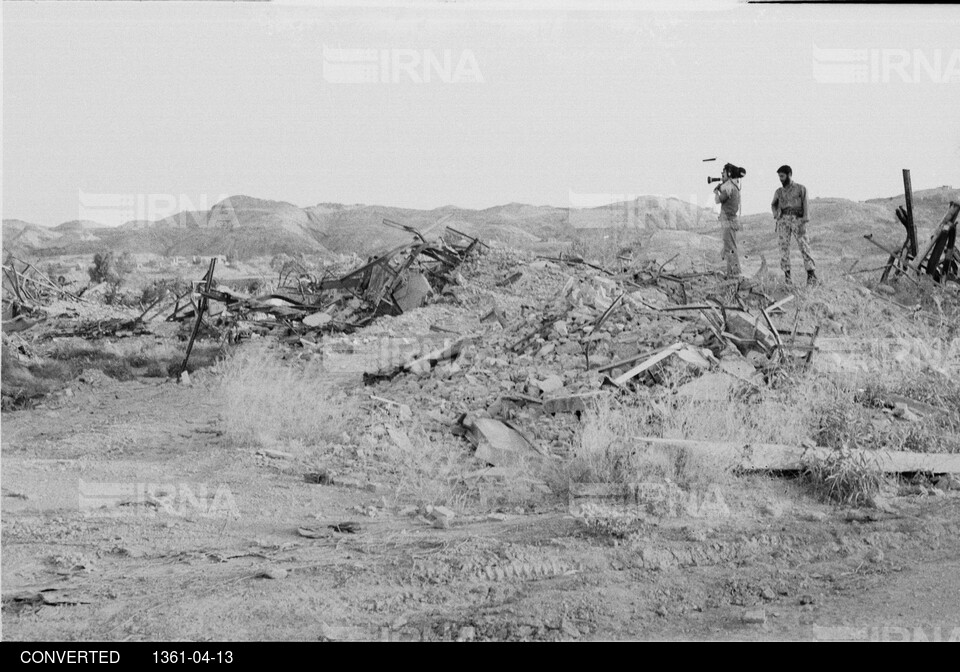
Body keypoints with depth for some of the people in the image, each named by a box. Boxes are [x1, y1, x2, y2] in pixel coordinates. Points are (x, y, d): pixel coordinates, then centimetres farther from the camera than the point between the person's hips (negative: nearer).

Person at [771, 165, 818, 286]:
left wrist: (804, 223, -13)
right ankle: (787, 277, -3)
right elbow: (774, 205, 32)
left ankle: (812, 276, -11)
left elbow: (805, 207, -1)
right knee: (784, 248, -5)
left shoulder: (801, 188, 6)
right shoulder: (779, 192, 15)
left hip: (797, 220, -3)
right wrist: (776, 214, 11)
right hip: (783, 221, 3)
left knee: (804, 247, -10)